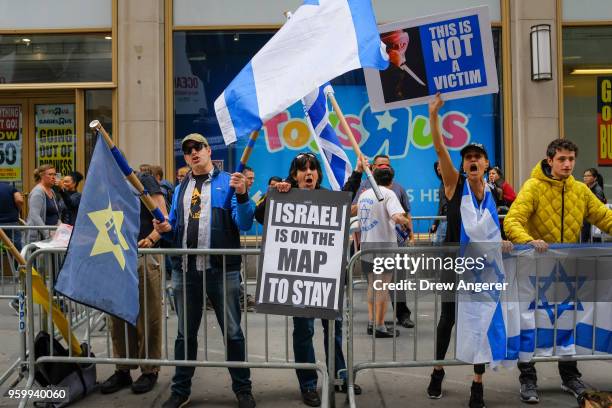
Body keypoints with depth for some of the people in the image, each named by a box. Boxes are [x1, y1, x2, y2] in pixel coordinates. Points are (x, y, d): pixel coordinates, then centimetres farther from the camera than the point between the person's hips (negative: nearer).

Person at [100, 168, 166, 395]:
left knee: (147, 318, 0)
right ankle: (122, 370, 20)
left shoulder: (144, 182, 0)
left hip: (144, 259, -6)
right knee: (118, 318, 9)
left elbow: (164, 219, -6)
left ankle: (150, 371, 11)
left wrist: (151, 239, -23)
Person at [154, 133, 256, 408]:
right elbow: (175, 226, 19)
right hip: (185, 270, 4)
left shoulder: (227, 182, 0)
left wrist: (242, 195, -24)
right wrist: (165, 228, -4)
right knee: (185, 333, 13)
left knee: (232, 332, 5)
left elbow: (244, 225, -9)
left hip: (222, 270, -4)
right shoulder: (180, 189, 15)